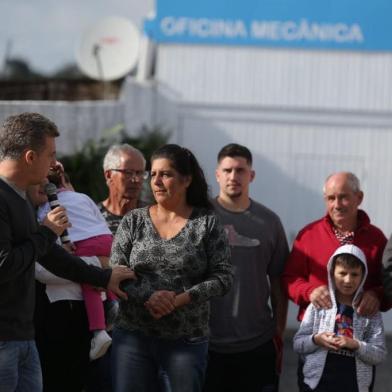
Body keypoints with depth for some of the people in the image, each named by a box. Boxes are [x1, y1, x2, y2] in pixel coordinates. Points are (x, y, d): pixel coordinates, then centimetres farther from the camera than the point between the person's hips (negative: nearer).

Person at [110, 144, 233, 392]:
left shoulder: (207, 223, 2)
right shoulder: (133, 222, 7)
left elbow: (223, 278, -3)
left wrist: (180, 299, -16)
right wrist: (147, 296, -17)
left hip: (187, 341, -1)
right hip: (133, 336, 2)